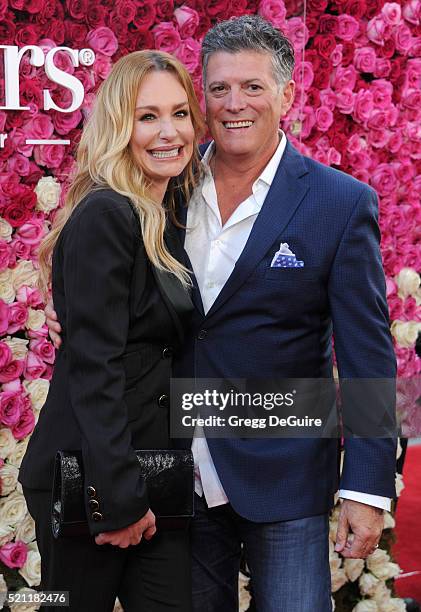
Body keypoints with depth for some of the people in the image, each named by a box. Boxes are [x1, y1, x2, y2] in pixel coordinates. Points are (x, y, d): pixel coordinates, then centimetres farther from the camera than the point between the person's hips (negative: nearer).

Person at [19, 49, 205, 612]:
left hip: (155, 474, 8)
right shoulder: (105, 216, -14)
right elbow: (93, 368, -19)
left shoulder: (167, 221, 12)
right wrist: (120, 497, -18)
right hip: (92, 480, -7)